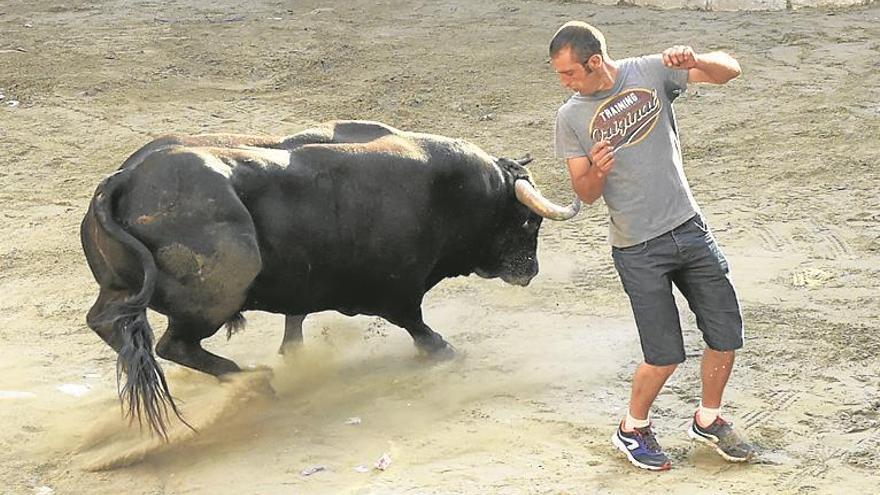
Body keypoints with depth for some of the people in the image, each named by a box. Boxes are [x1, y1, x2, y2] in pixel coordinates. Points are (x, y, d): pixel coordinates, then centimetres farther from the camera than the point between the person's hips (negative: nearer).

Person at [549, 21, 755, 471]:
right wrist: (596, 170, -22)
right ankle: (632, 430, 22)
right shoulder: (571, 118, -4)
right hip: (638, 249, -3)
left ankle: (708, 420, 31)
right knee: (665, 354, -4)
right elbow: (586, 194, 1)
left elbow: (728, 70, -3)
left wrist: (695, 61, -24)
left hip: (689, 229, 3)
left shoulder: (650, 73, -3)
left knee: (726, 335, 7)